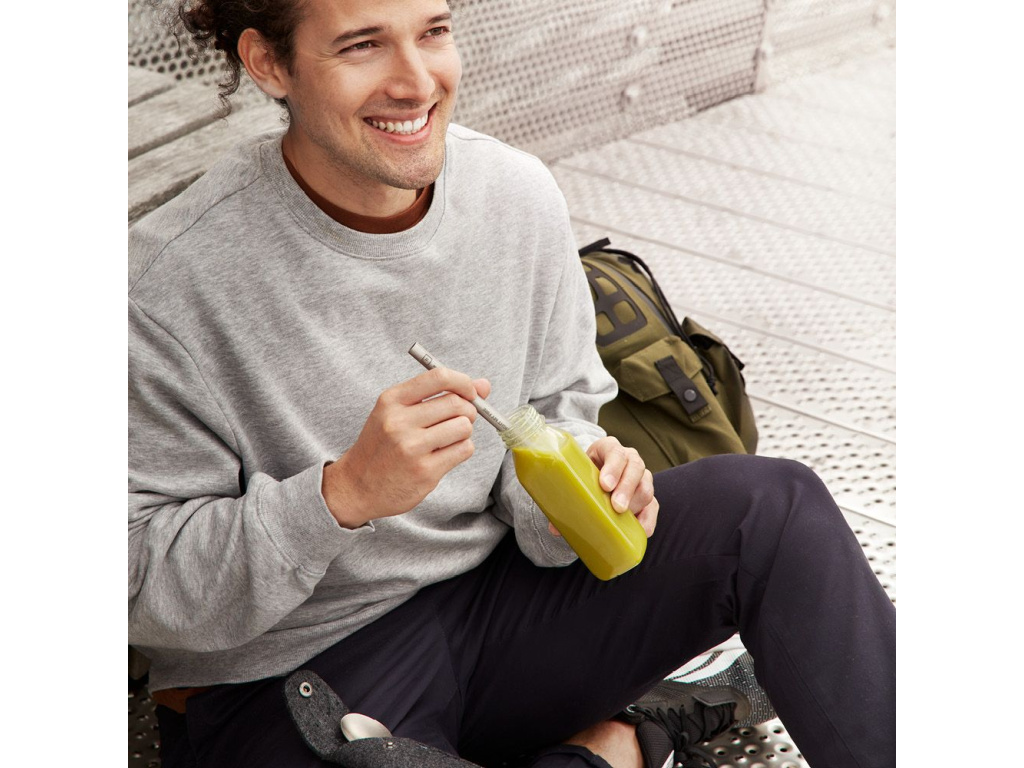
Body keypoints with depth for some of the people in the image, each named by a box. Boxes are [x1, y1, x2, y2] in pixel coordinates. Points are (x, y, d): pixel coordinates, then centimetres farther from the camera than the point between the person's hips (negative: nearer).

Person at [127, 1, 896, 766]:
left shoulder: (519, 194, -4)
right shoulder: (170, 281, -20)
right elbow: (142, 587, -17)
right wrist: (347, 492, -31)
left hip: (491, 596, 5)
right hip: (282, 682, -4)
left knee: (771, 504, -16)